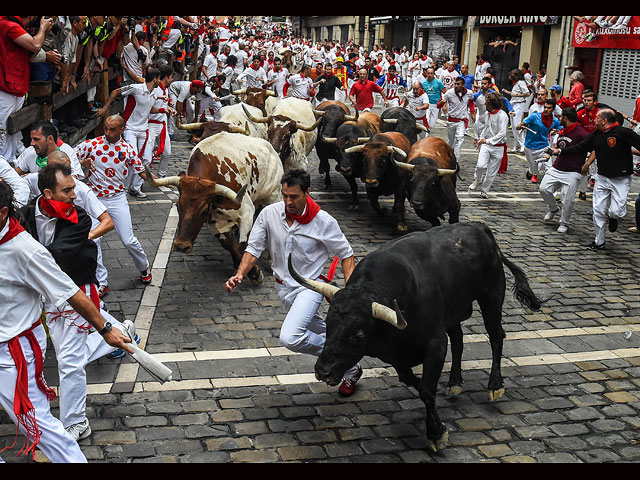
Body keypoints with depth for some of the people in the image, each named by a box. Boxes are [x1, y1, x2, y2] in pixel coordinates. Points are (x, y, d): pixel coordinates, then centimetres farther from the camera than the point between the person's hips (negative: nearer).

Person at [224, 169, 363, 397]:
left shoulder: (324, 222, -17)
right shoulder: (269, 214, -10)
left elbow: (346, 254, -6)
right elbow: (254, 249, -3)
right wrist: (239, 275, -19)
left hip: (310, 286, -5)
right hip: (284, 287, 5)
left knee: (290, 338, -25)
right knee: (322, 332, 20)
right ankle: (349, 367, 46)